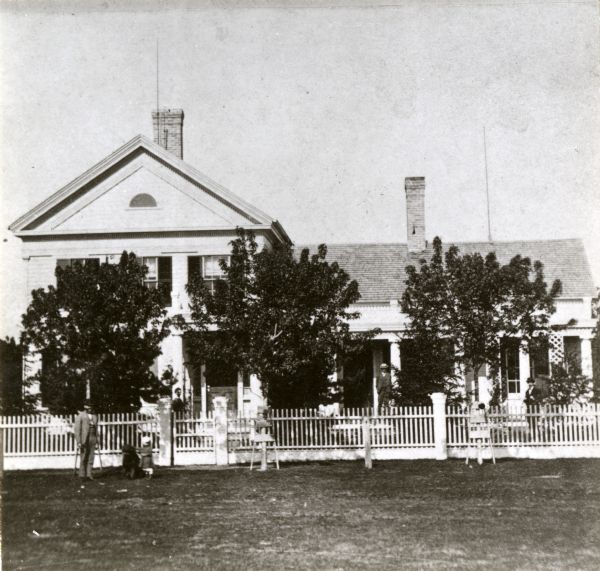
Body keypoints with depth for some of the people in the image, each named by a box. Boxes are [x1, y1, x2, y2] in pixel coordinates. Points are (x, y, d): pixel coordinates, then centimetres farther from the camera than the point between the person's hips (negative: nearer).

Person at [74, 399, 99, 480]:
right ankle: (82, 474, 9)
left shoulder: (94, 416, 11)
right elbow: (77, 429, -8)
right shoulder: (80, 416, -6)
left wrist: (97, 439, 13)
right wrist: (78, 442, -13)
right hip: (84, 440, -5)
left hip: (92, 439, 5)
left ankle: (88, 474, 9)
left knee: (91, 458, 4)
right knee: (83, 458, 1)